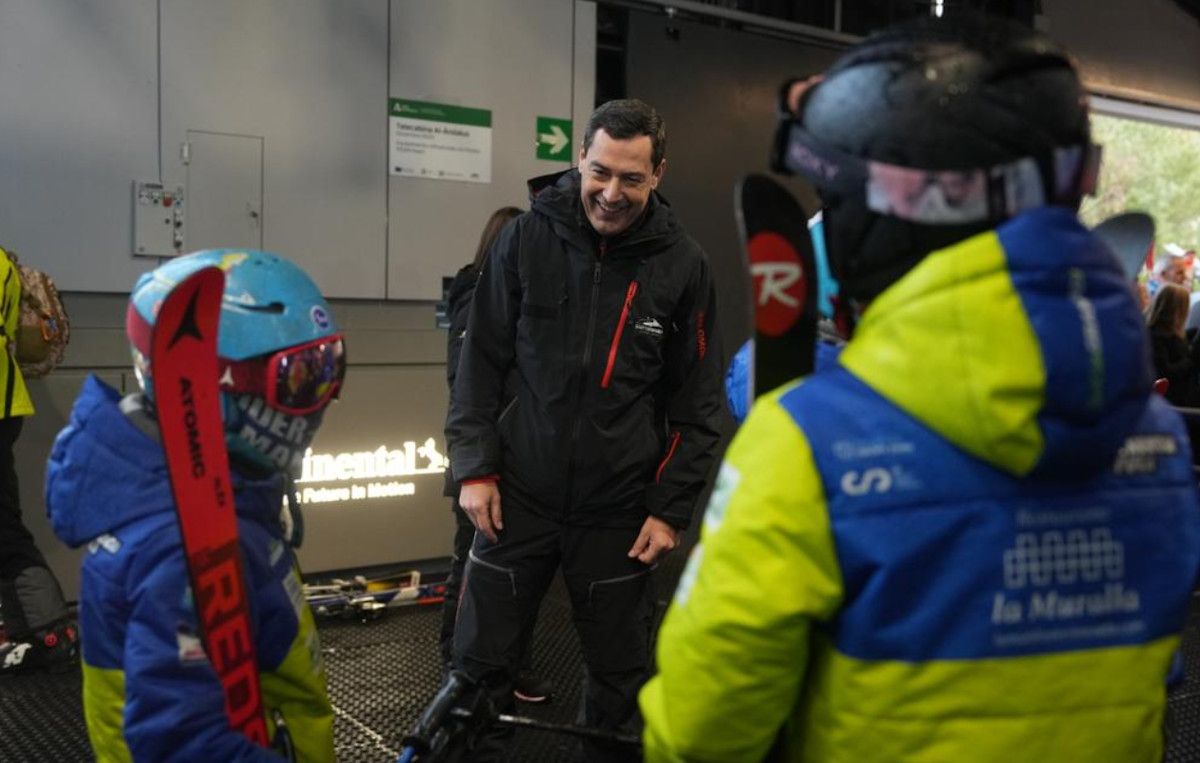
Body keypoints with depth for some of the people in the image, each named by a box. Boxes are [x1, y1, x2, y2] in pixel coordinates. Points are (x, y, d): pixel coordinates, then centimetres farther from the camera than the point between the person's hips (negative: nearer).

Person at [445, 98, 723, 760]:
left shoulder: (682, 266, -3)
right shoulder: (526, 239, -3)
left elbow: (697, 403, 1)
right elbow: (482, 359, 2)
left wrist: (670, 508, -2)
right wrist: (475, 466, -4)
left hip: (619, 511, 0)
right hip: (519, 495, 0)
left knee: (619, 675, 13)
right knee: (480, 663, 7)